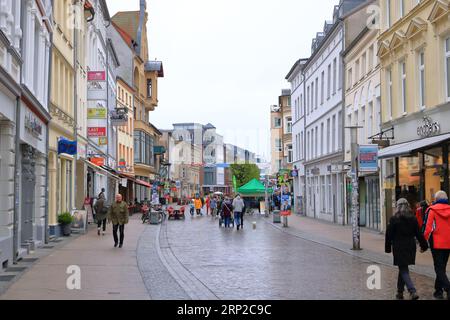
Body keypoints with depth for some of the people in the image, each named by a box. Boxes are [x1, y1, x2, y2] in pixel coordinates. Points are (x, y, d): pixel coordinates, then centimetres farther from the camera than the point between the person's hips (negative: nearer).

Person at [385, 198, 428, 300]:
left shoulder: (394, 219, -9)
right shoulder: (413, 219, 3)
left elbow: (389, 235, -6)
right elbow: (419, 233, 4)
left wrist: (388, 248, 2)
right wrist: (424, 245, 12)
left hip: (399, 248, -5)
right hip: (410, 247, 5)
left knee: (403, 270, -2)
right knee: (403, 268, 18)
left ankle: (413, 291, -19)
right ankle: (400, 291, 25)